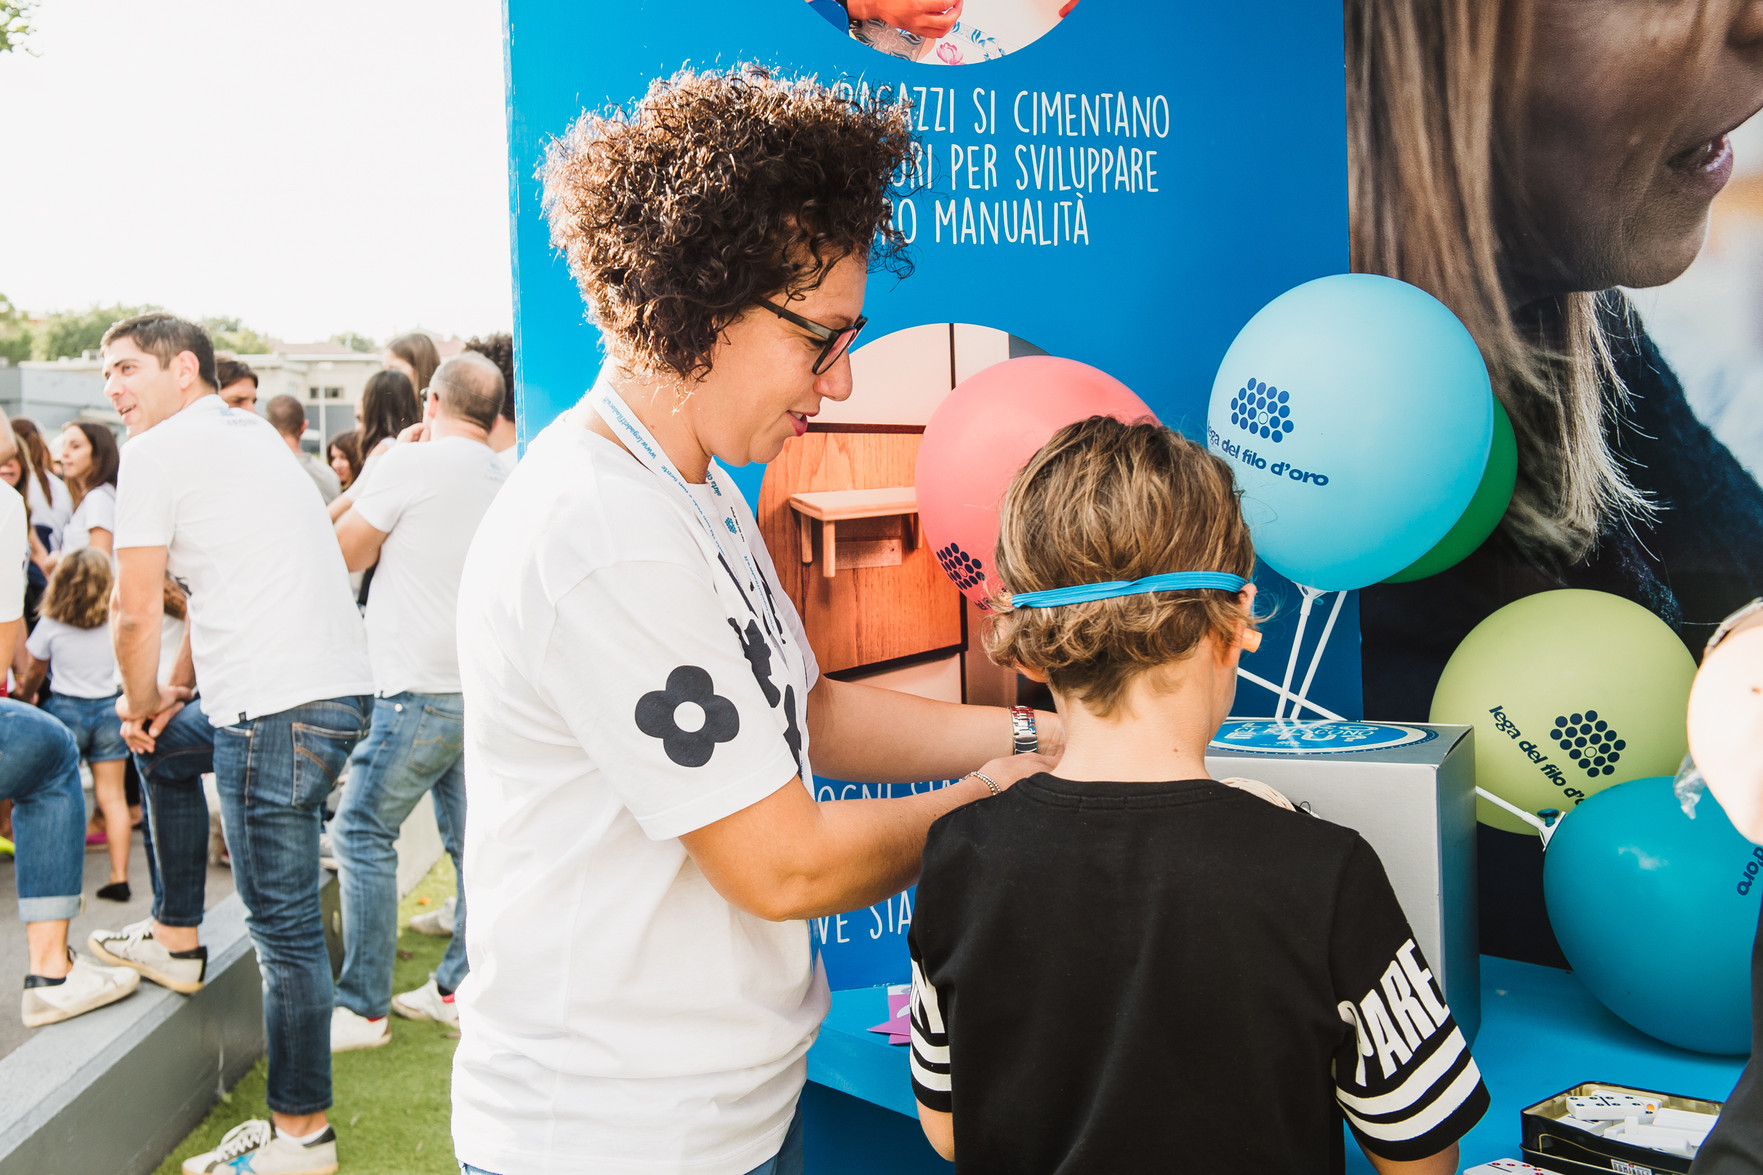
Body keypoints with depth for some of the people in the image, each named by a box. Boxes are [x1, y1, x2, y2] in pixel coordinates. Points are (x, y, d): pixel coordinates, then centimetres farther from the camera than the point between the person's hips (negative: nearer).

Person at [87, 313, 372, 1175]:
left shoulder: (157, 450, -3)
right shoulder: (253, 433, 23)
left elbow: (137, 608, -4)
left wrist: (140, 702, 13)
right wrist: (175, 692, 25)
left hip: (278, 709, -10)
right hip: (341, 688, 10)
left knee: (285, 926, -2)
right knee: (166, 746, 32)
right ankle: (176, 940, 41)